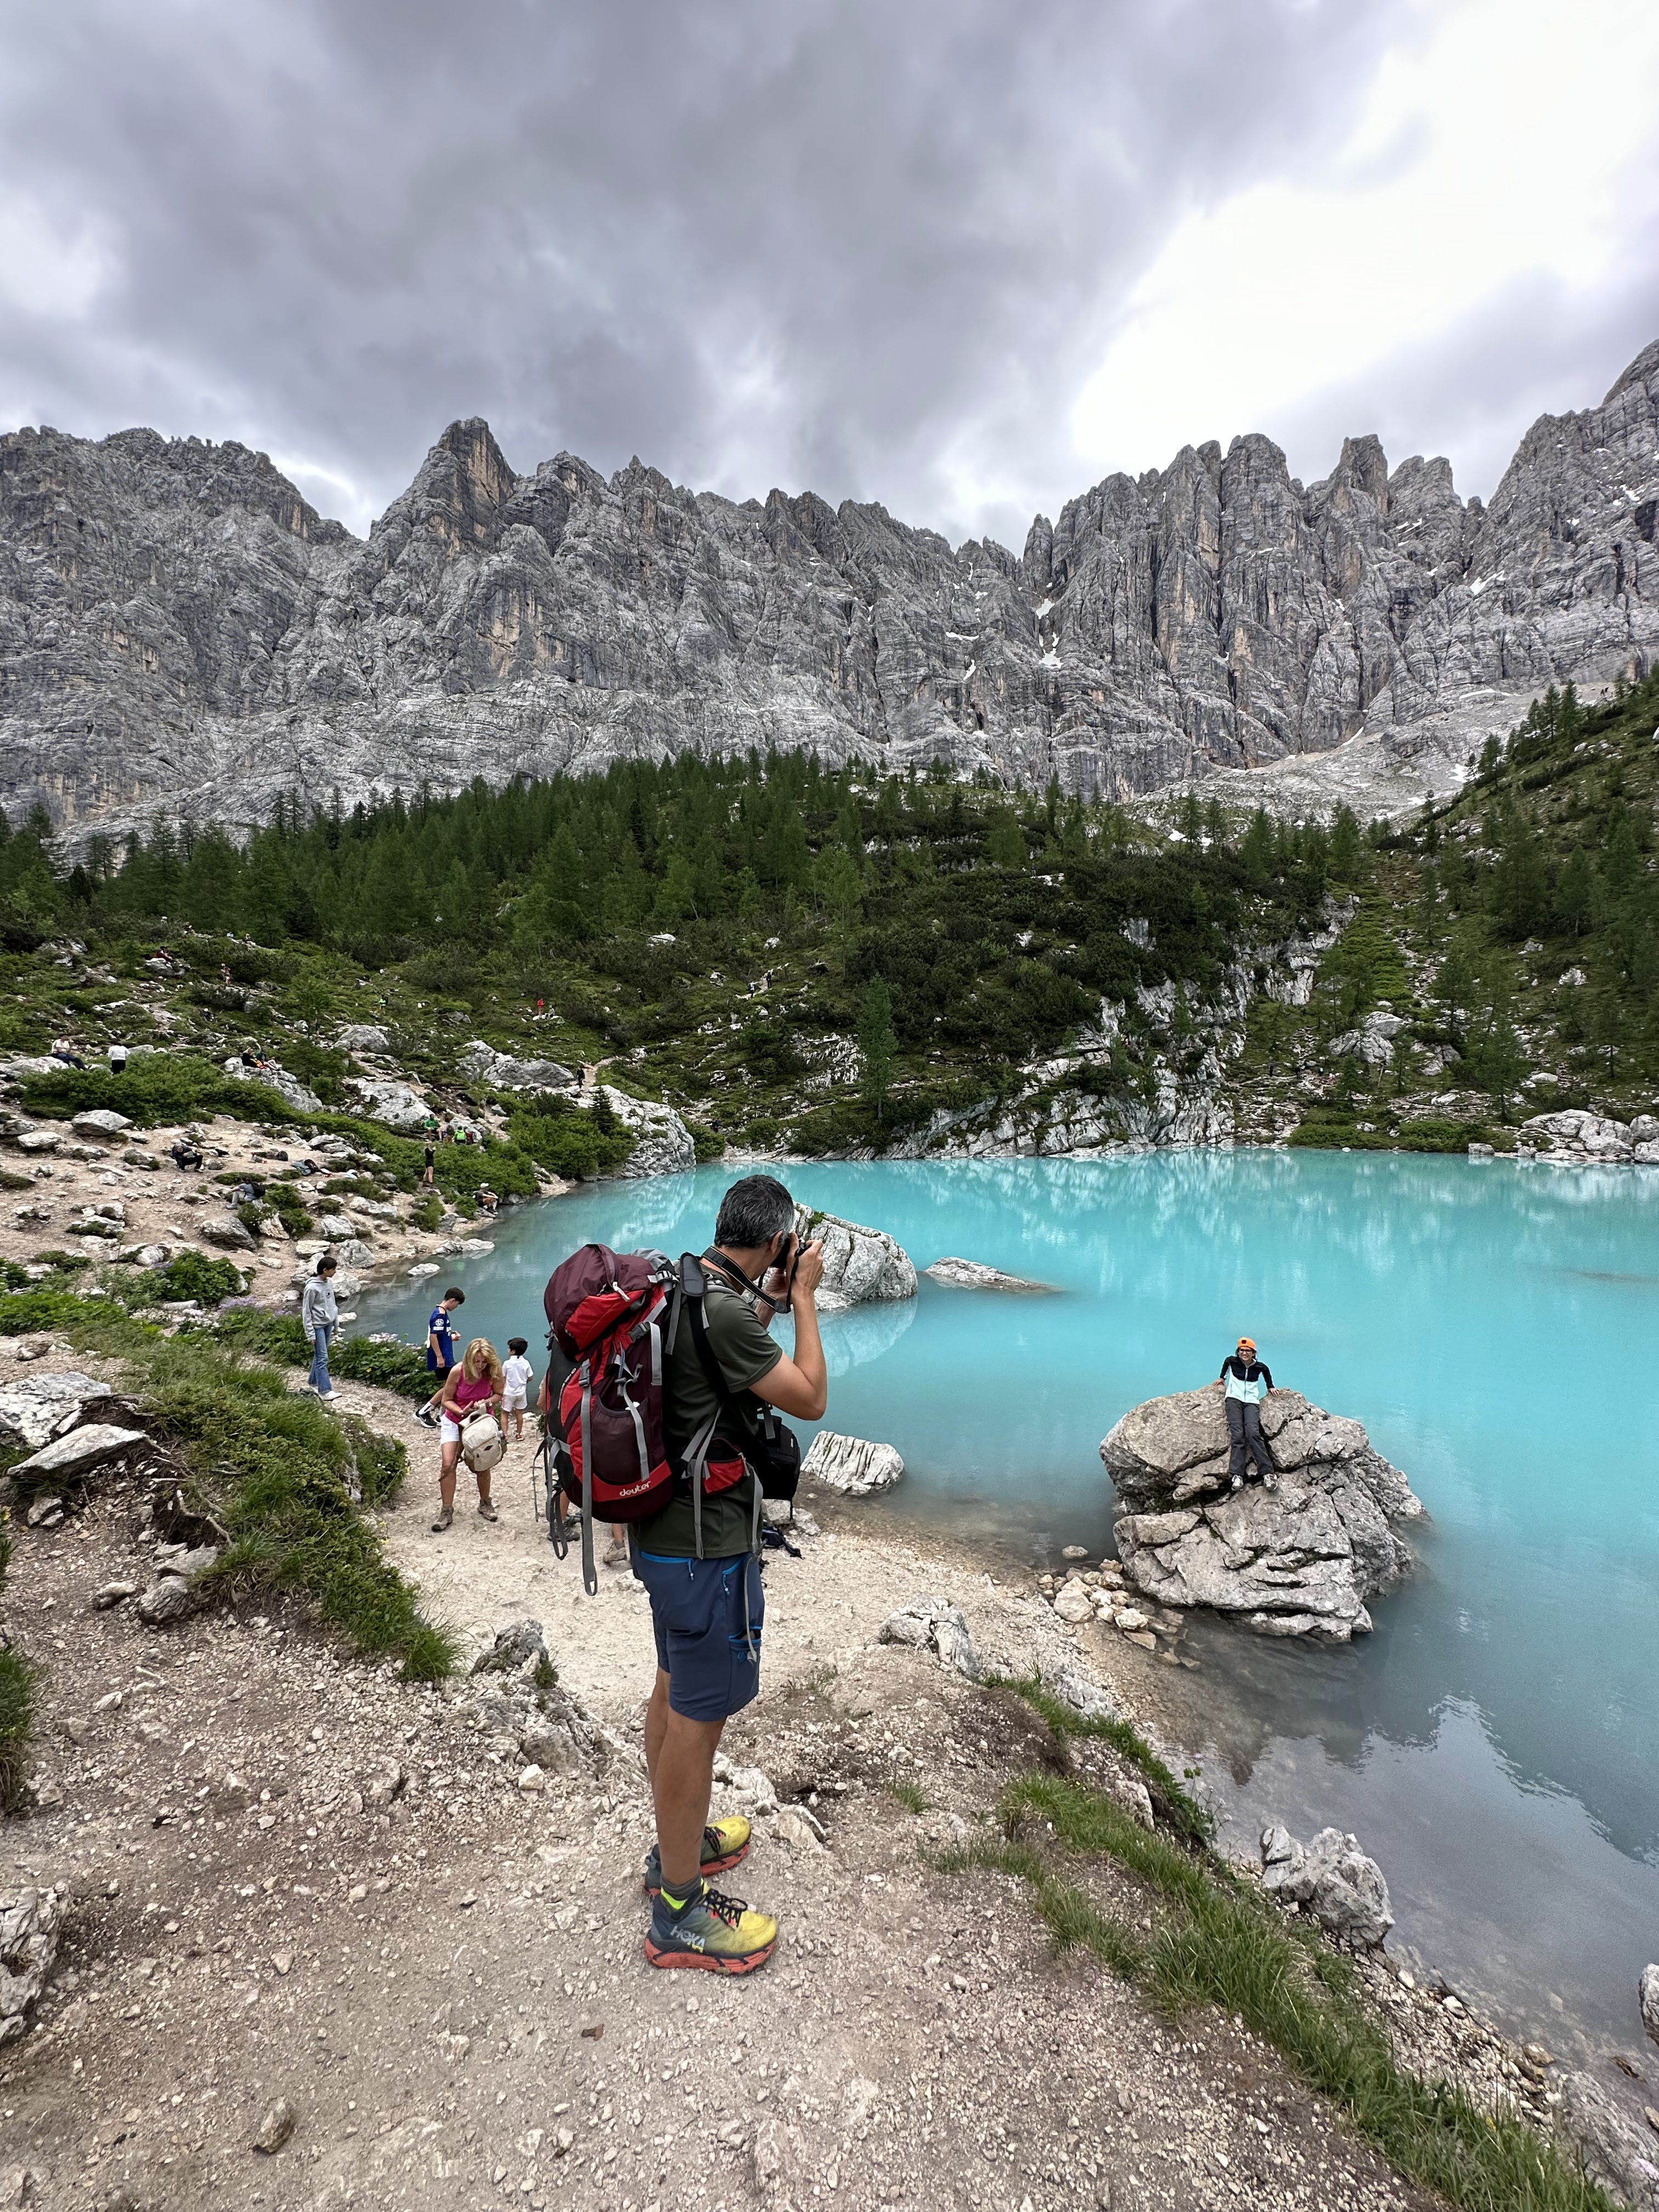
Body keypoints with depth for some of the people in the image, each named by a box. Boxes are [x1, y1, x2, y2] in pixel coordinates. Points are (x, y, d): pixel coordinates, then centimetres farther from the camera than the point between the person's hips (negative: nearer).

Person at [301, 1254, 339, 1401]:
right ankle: (325, 1390, -2)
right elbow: (306, 1311, -16)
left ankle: (314, 1382, 32)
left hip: (328, 1324, 8)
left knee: (320, 1355, 18)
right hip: (317, 1326, -7)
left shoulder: (330, 1282, 2)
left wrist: (335, 1323, 17)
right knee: (323, 1358, -6)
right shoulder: (312, 1288, -21)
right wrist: (310, 1334, -15)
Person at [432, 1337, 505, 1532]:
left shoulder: (493, 1372, -20)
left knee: (483, 1465, 8)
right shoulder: (457, 1372, -24)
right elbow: (447, 1400, -14)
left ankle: (485, 1504, 31)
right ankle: (446, 1512, -5)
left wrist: (487, 1402, -25)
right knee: (447, 1464, -14)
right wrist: (462, 1411, -30)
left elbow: (499, 1395, -5)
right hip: (454, 1421, -1)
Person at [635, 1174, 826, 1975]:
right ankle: (679, 1915, 24)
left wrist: (767, 1307, 10)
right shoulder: (722, 1311, -28)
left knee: (675, 1690, 24)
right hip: (706, 1546, -10)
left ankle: (675, 1845, 44)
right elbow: (810, 1400, -19)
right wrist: (801, 1297, -13)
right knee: (698, 1715, 6)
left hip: (667, 1531, 10)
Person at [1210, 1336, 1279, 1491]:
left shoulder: (1259, 1367, 5)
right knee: (1238, 1435, -19)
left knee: (1253, 1433, -25)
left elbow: (1267, 1372, 29)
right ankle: (1237, 1475, -29)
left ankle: (1268, 1473, -28)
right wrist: (1222, 1378, 37)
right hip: (1234, 1400, 0)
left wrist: (1270, 1387, 29)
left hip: (1252, 1402, 0)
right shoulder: (1232, 1361, 4)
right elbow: (1226, 1362, 28)